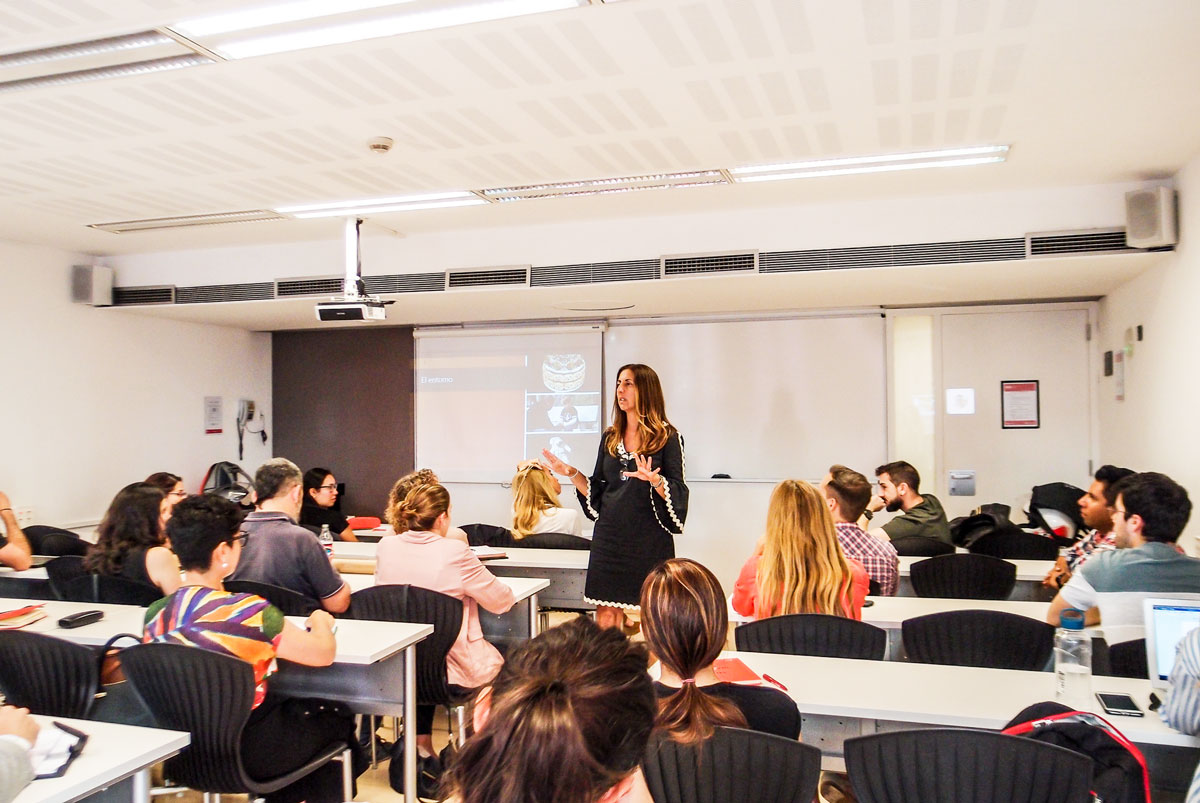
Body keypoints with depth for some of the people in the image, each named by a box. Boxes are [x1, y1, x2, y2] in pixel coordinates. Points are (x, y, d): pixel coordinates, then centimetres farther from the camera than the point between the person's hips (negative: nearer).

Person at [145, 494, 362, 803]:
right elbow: (323, 654, -17)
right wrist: (320, 622, 3)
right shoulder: (247, 613, -27)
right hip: (248, 752, -6)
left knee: (290, 704, 31)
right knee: (336, 715, 21)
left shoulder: (155, 614, -9)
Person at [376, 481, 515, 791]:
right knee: (508, 651, 21)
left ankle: (422, 747, 34)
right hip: (450, 670, -5)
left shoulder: (386, 546, -4)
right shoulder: (454, 551, -20)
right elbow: (502, 601, -9)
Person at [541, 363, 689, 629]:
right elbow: (597, 490, 15)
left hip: (649, 539, -4)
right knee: (606, 613, 4)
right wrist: (571, 473, 1)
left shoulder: (667, 437, -2)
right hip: (610, 537, 4)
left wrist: (655, 480, -25)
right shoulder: (610, 437, 12)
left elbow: (677, 492, -7)